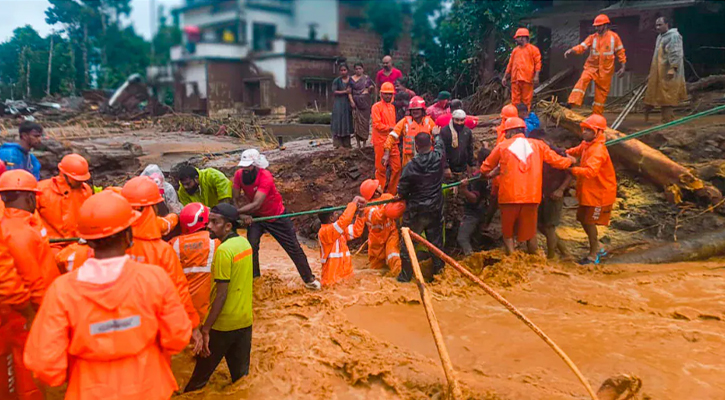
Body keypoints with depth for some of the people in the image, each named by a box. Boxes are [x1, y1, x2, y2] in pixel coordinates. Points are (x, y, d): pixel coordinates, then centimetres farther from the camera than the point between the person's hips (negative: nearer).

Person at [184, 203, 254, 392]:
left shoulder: (223, 250, -20)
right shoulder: (245, 243, 4)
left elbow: (221, 295, -22)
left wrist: (206, 329, -18)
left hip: (224, 324, -7)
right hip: (245, 320, 7)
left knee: (200, 376, 11)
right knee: (241, 374, 16)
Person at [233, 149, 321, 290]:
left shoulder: (266, 177, -33)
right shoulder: (239, 175, -17)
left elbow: (256, 204, -40)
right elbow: (237, 199, -14)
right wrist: (243, 215, -32)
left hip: (277, 216, -3)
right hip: (256, 217, 4)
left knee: (293, 248, 3)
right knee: (251, 246, -13)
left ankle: (309, 278, 19)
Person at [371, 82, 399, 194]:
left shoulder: (392, 107, 15)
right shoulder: (377, 107, -6)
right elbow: (377, 124, -14)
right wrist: (390, 128, -16)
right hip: (381, 142, -6)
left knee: (396, 167, 5)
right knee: (381, 168, 2)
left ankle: (392, 192, 18)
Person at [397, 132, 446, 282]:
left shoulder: (411, 166, -20)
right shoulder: (438, 158, -12)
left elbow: (401, 192, -11)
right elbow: (440, 144, 14)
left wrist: (408, 197, 12)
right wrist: (436, 134, 34)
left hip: (415, 211, -3)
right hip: (435, 208, 4)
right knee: (436, 240, 17)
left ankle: (405, 275, 16)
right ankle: (438, 269, 29)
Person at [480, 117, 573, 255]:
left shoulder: (502, 146, 1)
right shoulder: (538, 145, 5)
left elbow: (485, 168, 9)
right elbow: (557, 161, 10)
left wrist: (488, 175, 32)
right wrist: (570, 161, 31)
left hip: (509, 197, -2)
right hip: (532, 196, 2)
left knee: (508, 233, 13)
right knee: (530, 233, 16)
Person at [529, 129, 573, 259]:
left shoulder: (558, 153, -12)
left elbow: (570, 174, -13)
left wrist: (561, 190, -21)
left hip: (554, 196, -8)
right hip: (543, 195, 8)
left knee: (549, 227, -4)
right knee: (541, 225, 12)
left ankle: (550, 257, 9)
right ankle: (564, 250, 26)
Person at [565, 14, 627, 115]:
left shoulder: (614, 37, 0)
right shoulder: (592, 37, 1)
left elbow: (620, 52, 5)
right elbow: (582, 46, -12)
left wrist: (623, 67, 0)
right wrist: (571, 50, -32)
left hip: (606, 70, 0)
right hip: (592, 66, 0)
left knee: (602, 92, 5)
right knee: (582, 80, -28)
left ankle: (597, 116, 15)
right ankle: (572, 103, -38)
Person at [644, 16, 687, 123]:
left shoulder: (674, 36, -12)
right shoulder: (660, 36, 18)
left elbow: (676, 54, -20)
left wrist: (672, 69, -26)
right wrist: (652, 73, 23)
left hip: (668, 74, -9)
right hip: (659, 72, 9)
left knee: (667, 97, -5)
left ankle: (668, 121, 0)